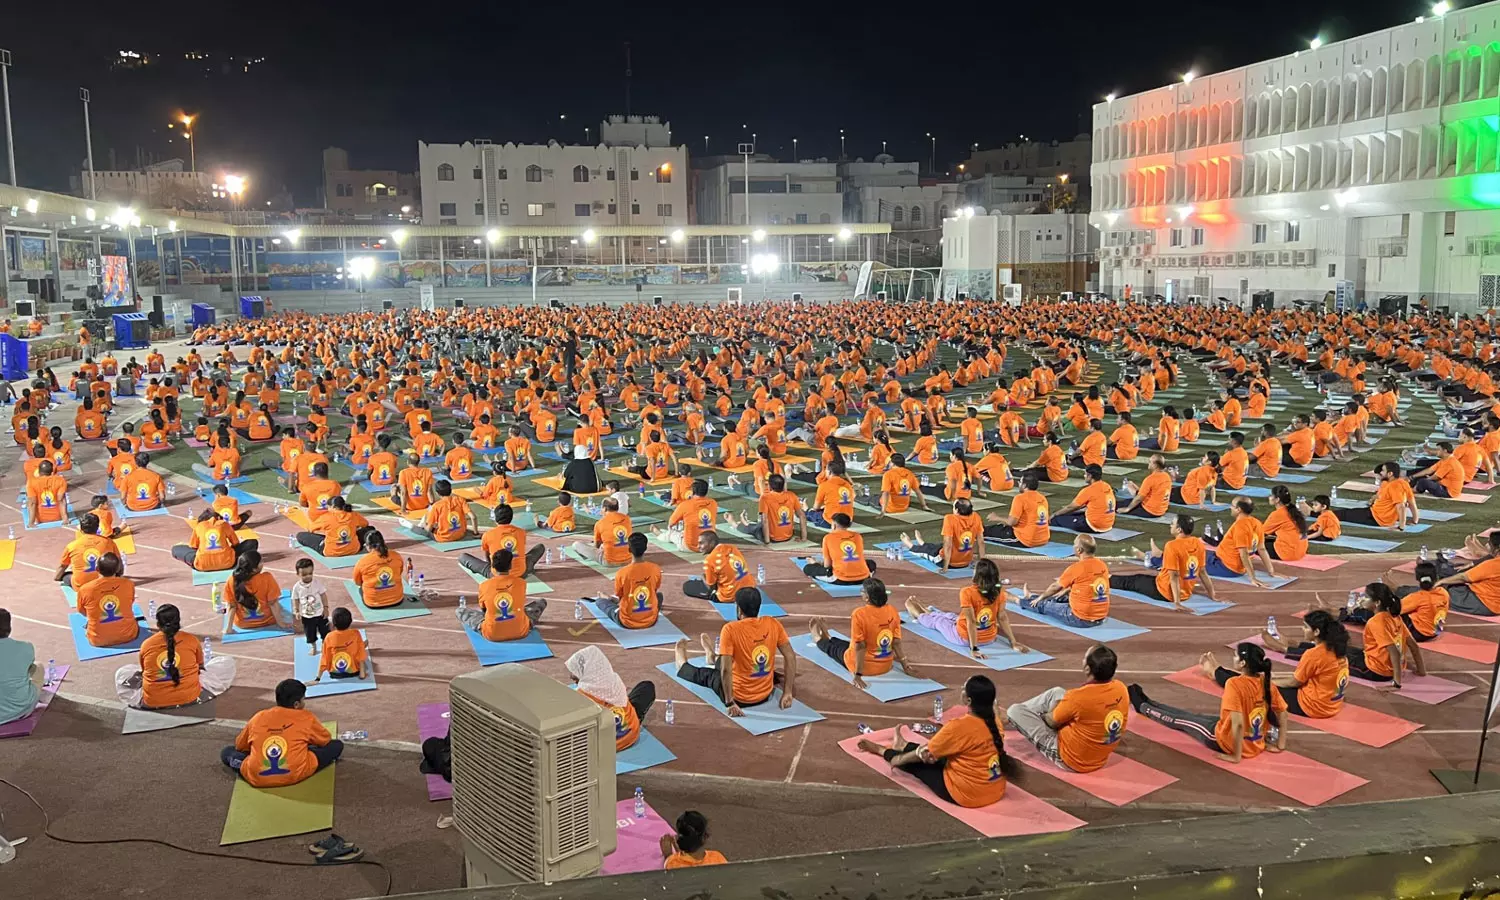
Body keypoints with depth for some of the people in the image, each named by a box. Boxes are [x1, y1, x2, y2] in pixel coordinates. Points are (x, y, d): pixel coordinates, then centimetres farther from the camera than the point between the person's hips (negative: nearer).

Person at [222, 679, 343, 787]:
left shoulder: (258, 717, 15)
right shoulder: (307, 718, 10)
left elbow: (239, 745, 29)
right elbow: (326, 740, 26)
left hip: (256, 777, 3)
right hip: (295, 775, -3)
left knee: (227, 751, 28)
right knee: (337, 745, 12)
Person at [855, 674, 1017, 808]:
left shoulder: (960, 726, -25)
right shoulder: (995, 723, -3)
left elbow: (924, 754, -10)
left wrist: (898, 760, 7)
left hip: (966, 795, -7)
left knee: (917, 763, 16)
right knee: (938, 754, 28)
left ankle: (883, 751, 46)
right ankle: (904, 747, 58)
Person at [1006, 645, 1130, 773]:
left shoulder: (1079, 697, -32)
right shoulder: (1121, 688, -13)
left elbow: (1052, 722, -11)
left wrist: (1041, 714, 11)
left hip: (1070, 759, -7)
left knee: (1015, 710, -2)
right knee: (1057, 692, 18)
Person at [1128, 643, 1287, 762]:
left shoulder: (1234, 683, -29)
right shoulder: (1266, 682, -7)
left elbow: (1238, 723, -33)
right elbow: (1283, 714, 1)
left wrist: (1236, 756, -24)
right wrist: (1280, 745, 10)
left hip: (1227, 741, -6)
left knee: (1182, 719, 18)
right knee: (1193, 716, 26)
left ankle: (1142, 706, 43)